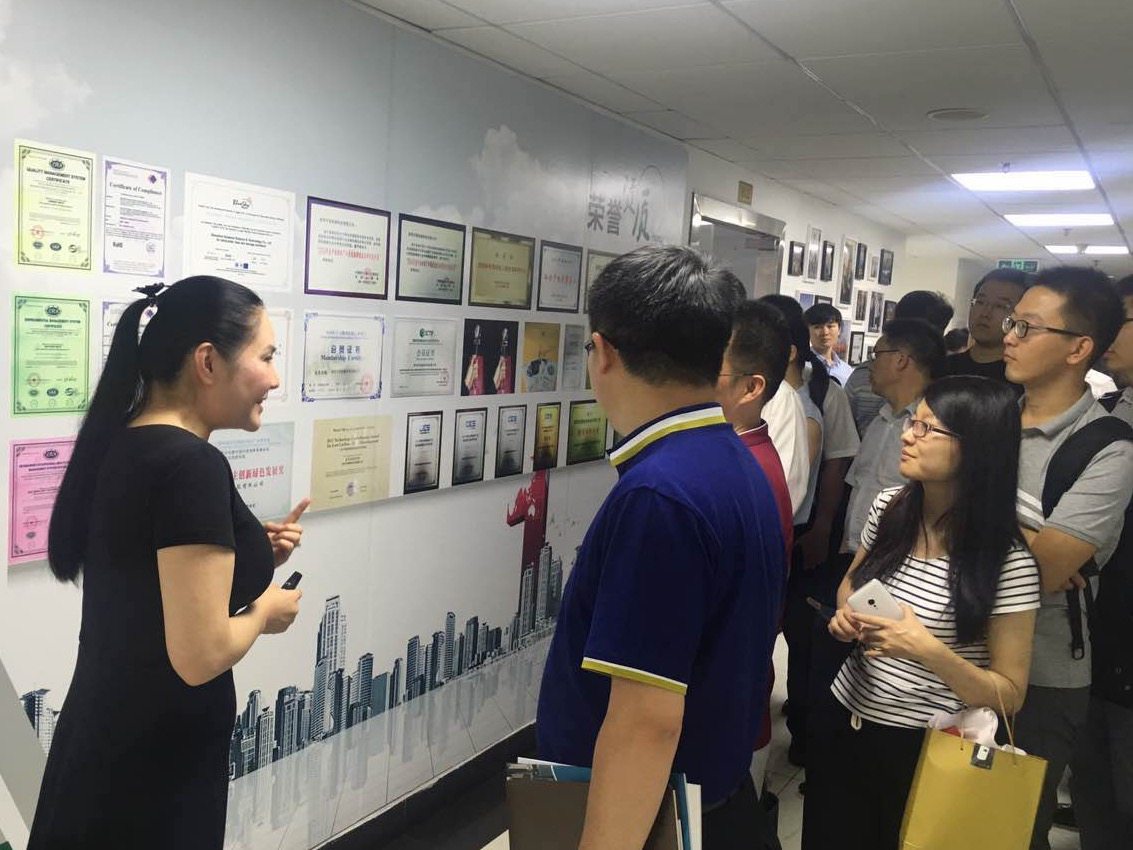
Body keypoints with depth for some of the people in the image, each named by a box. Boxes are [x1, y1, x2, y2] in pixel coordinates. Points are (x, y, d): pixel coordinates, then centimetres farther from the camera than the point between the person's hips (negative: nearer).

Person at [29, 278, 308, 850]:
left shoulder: (121, 447, 4)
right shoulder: (192, 465, -24)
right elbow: (199, 655, -27)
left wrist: (249, 555, 5)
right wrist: (265, 609, -9)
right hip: (154, 769, -8)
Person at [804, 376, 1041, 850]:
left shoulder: (1008, 562, -19)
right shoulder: (889, 507, -3)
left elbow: (1010, 695, -13)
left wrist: (930, 651, -29)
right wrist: (845, 615, -7)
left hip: (921, 746, -5)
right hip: (843, 718, 5)